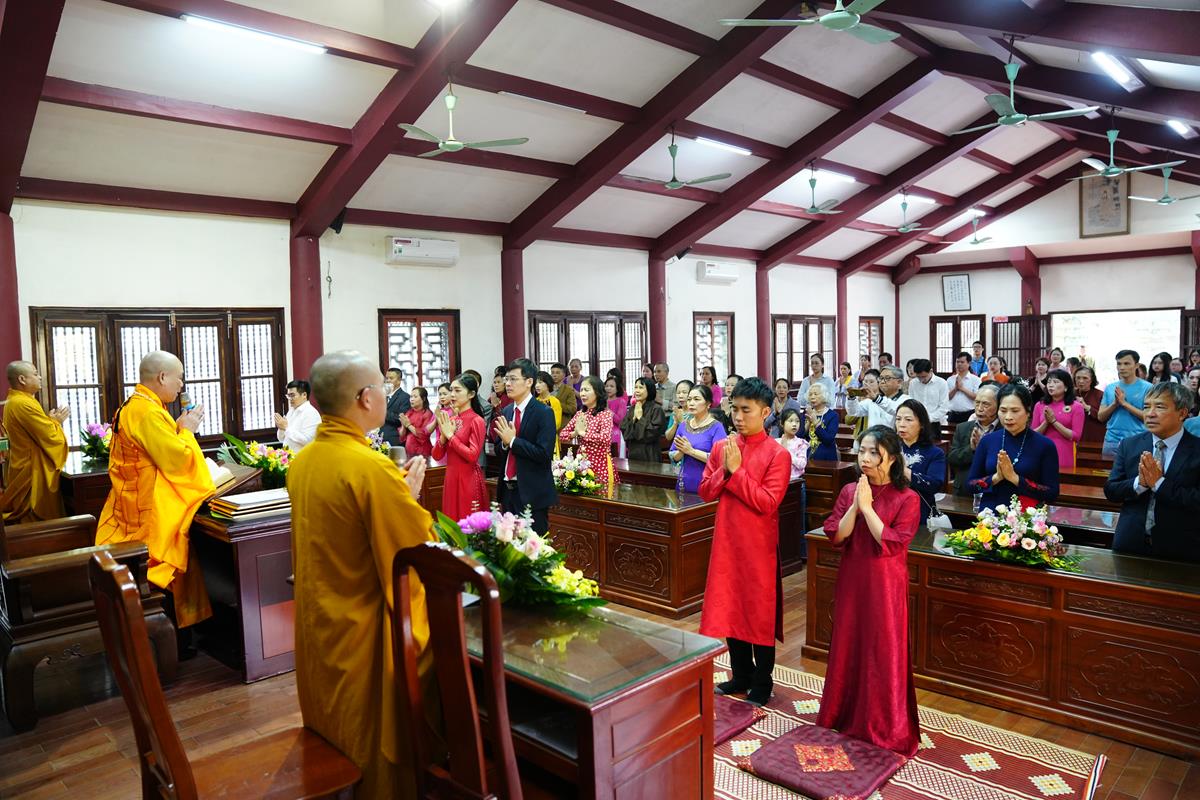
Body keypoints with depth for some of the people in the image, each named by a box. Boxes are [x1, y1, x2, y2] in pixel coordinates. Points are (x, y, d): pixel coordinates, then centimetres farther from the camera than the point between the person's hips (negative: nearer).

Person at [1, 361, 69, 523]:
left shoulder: (14, 401, 12)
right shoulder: (23, 404, -21)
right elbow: (51, 437, -21)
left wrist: (50, 419, 8)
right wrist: (57, 421, -4)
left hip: (27, 470, 11)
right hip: (34, 474, -11)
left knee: (32, 526, 16)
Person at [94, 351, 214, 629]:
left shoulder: (131, 406, 11)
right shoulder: (148, 412, -22)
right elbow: (176, 459, -23)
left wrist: (177, 428, 11)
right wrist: (187, 429, -9)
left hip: (133, 500, 10)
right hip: (153, 509, -10)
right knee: (163, 571, -1)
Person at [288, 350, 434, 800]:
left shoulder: (303, 462, 1)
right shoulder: (372, 468, -25)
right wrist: (409, 496, -5)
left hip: (316, 628, 8)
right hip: (366, 634, -8)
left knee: (332, 737, 25)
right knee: (377, 750, 10)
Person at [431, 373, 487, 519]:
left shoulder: (476, 420, -11)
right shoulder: (448, 420, 8)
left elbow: (473, 455, -20)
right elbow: (436, 456, 7)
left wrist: (450, 435, -14)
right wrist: (443, 435, -9)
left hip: (469, 480, -6)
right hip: (450, 477, 6)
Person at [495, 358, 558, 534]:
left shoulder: (544, 413, -11)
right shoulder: (506, 411, 9)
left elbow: (545, 454, -20)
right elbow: (499, 452, 14)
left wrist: (512, 440, -18)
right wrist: (504, 443, -9)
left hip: (532, 493, -7)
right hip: (507, 490, 7)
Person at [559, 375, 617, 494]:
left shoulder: (605, 413, -10)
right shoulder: (579, 414, 9)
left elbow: (605, 438, -26)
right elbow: (562, 435, 9)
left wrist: (583, 433, -15)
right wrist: (575, 433, -11)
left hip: (600, 463, -6)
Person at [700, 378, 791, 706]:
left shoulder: (778, 454, -11)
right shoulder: (721, 447, 4)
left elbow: (767, 502, -18)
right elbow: (705, 492, 4)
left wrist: (736, 471, -19)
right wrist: (724, 470, -13)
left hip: (759, 546, -5)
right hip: (726, 541, 5)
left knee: (760, 612, 7)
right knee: (730, 608, 14)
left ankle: (762, 683, 23)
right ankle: (741, 675, 32)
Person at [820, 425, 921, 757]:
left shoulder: (907, 499, -10)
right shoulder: (849, 491, 2)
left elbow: (891, 544, -19)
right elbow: (835, 537, -5)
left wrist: (867, 507, -20)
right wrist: (855, 505, -16)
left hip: (885, 586, -4)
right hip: (851, 582, 4)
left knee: (884, 654, 4)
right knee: (847, 648, 14)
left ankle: (888, 730, 21)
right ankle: (845, 717, 32)